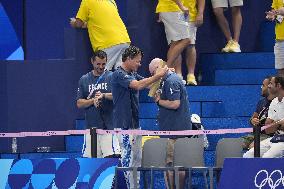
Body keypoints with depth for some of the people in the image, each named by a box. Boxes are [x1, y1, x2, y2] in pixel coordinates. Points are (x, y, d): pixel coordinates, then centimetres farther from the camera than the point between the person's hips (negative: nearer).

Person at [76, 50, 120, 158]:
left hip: (109, 126, -2)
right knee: (88, 159, 0)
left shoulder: (111, 77, 5)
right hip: (91, 127, 2)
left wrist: (104, 95, -24)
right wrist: (93, 100, -10)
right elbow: (79, 103, 8)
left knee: (113, 156, -13)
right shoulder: (84, 80, 12)